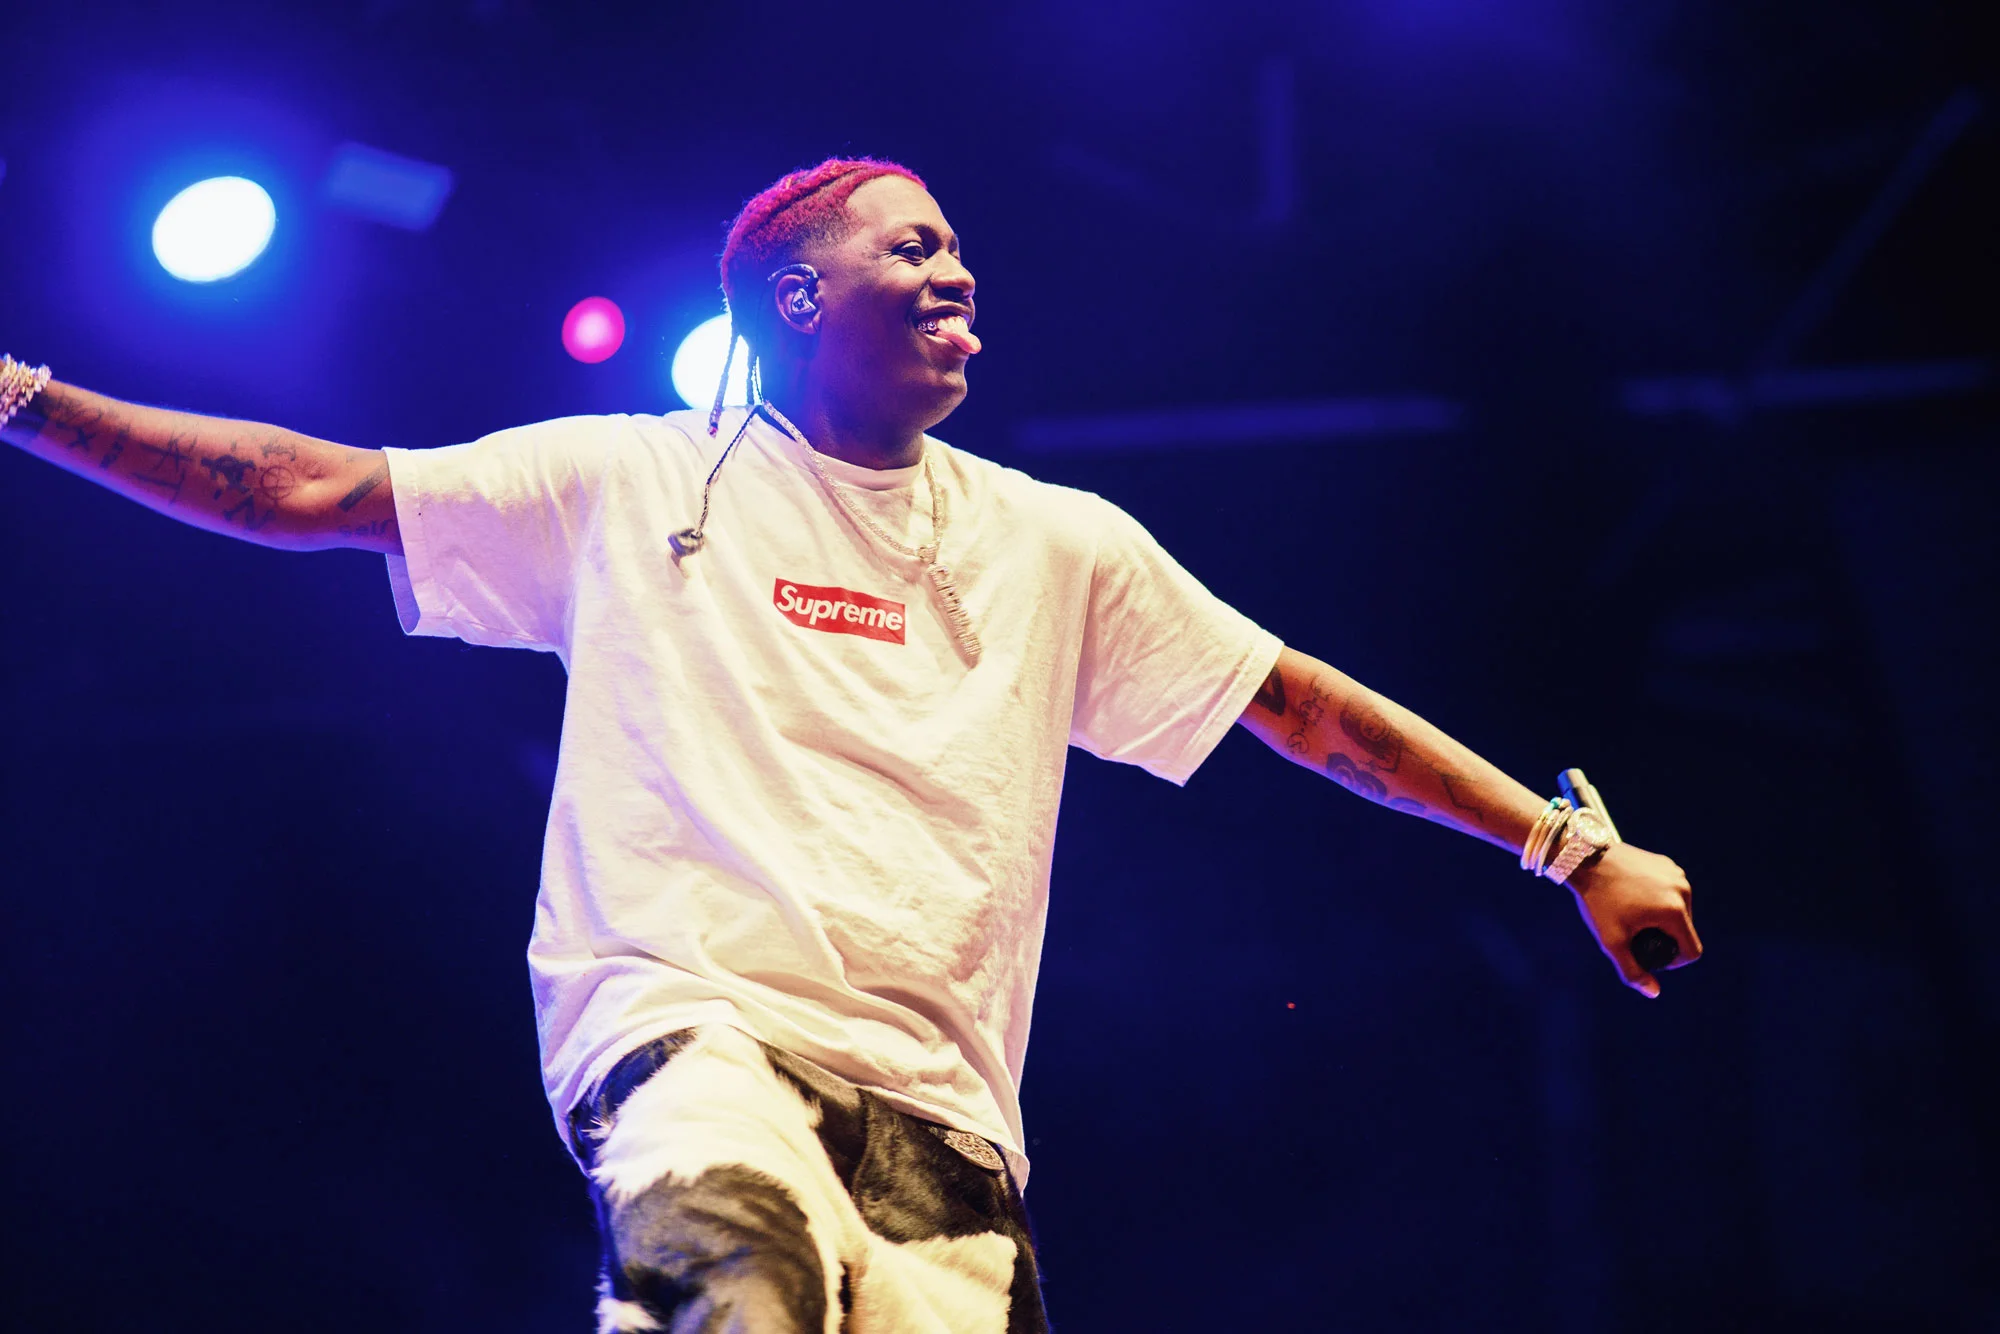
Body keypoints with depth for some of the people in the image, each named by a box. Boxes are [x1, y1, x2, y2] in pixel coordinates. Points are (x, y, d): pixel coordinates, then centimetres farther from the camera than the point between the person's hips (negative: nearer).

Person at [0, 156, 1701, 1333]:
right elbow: (314, 490, 14)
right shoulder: (637, 485, 15)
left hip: (939, 1100, 4)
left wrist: (1574, 844, 22)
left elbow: (1305, 705, 25)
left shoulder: (1057, 544, 22)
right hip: (692, 1024, -4)